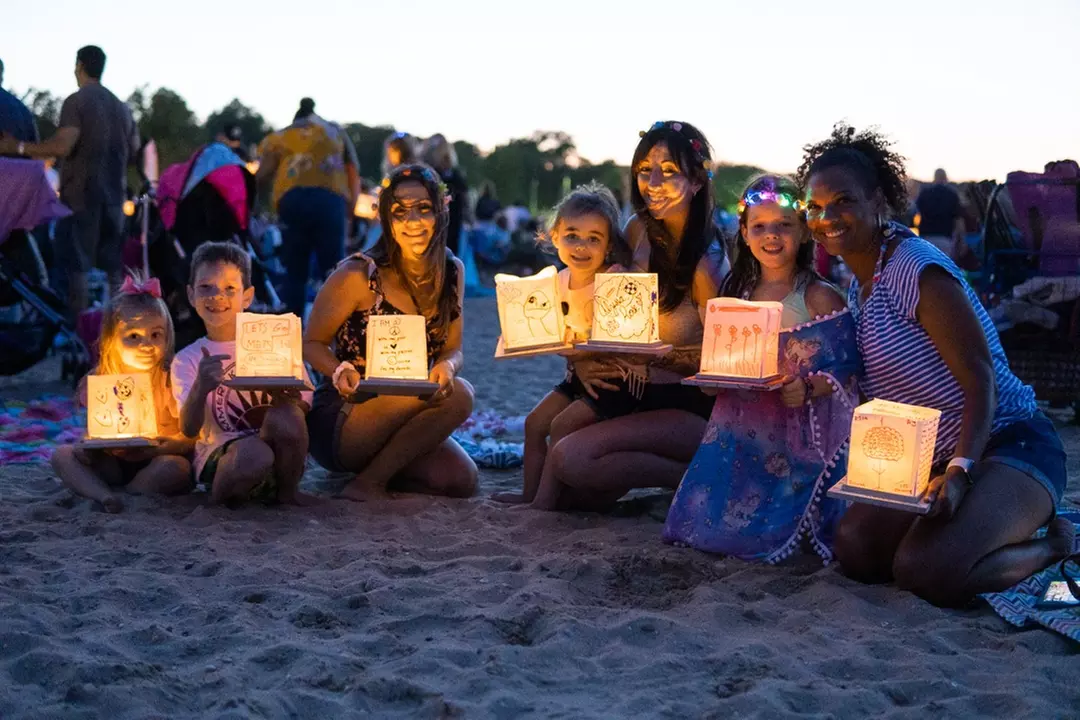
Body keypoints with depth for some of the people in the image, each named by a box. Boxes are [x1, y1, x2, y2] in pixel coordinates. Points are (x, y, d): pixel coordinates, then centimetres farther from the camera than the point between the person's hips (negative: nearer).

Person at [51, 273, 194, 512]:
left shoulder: (171, 381, -10)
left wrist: (165, 447, -32)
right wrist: (88, 445, -15)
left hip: (156, 463, -4)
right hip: (113, 463, 4)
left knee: (176, 468, -35)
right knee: (62, 454, -13)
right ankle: (103, 495, -36)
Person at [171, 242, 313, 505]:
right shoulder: (188, 360, 4)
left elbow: (304, 405, 2)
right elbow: (189, 430, -10)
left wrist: (289, 398, -23)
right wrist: (201, 388, -30)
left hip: (276, 454, 2)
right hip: (219, 458, -2)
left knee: (285, 414, -30)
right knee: (252, 453, -37)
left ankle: (286, 490, -5)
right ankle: (223, 494, -3)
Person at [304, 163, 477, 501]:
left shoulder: (452, 273, 2)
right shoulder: (359, 275, -15)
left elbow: (453, 349, 6)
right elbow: (312, 344, -7)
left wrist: (447, 366, -19)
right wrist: (341, 371, -29)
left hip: (400, 418, 6)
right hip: (337, 421, -6)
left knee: (462, 479, -17)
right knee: (457, 395, -26)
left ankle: (378, 469, 9)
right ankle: (369, 482, -11)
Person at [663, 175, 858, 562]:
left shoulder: (820, 297, -7)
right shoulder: (739, 295, 8)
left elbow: (845, 370, -10)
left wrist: (809, 388, -27)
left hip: (801, 436, -5)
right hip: (744, 432, 5)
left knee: (765, 531, -15)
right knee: (702, 522, -3)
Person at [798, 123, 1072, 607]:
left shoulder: (917, 268, -16)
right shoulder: (857, 285, 12)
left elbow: (981, 381, -20)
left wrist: (959, 473, -32)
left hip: (1006, 444, -8)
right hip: (930, 458, 8)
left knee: (925, 571, -28)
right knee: (854, 548, -12)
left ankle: (1052, 543, -1)